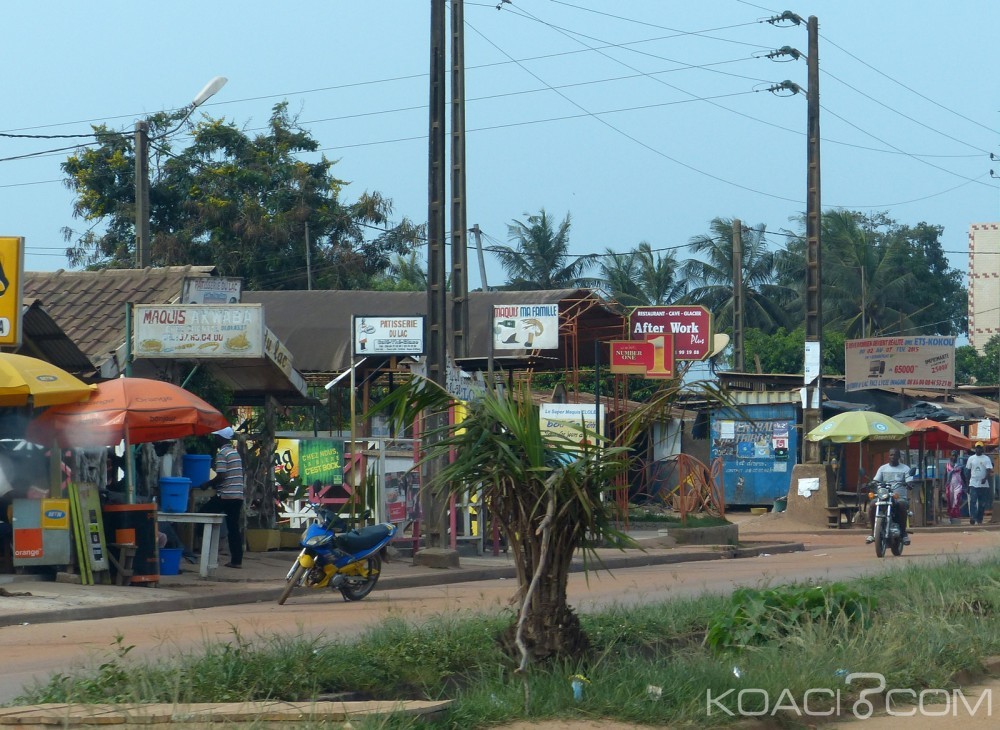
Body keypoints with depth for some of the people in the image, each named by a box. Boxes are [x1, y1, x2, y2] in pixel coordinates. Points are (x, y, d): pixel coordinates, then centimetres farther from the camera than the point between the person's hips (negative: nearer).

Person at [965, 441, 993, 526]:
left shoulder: (986, 459, 1)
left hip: (983, 485, -1)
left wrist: (985, 478, -27)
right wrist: (968, 482, 10)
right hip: (973, 484, 1)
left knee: (982, 503, 4)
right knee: (972, 501, -15)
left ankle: (979, 519, 11)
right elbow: (968, 471, 13)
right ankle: (972, 517, -23)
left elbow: (989, 471, -9)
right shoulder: (971, 458, 8)